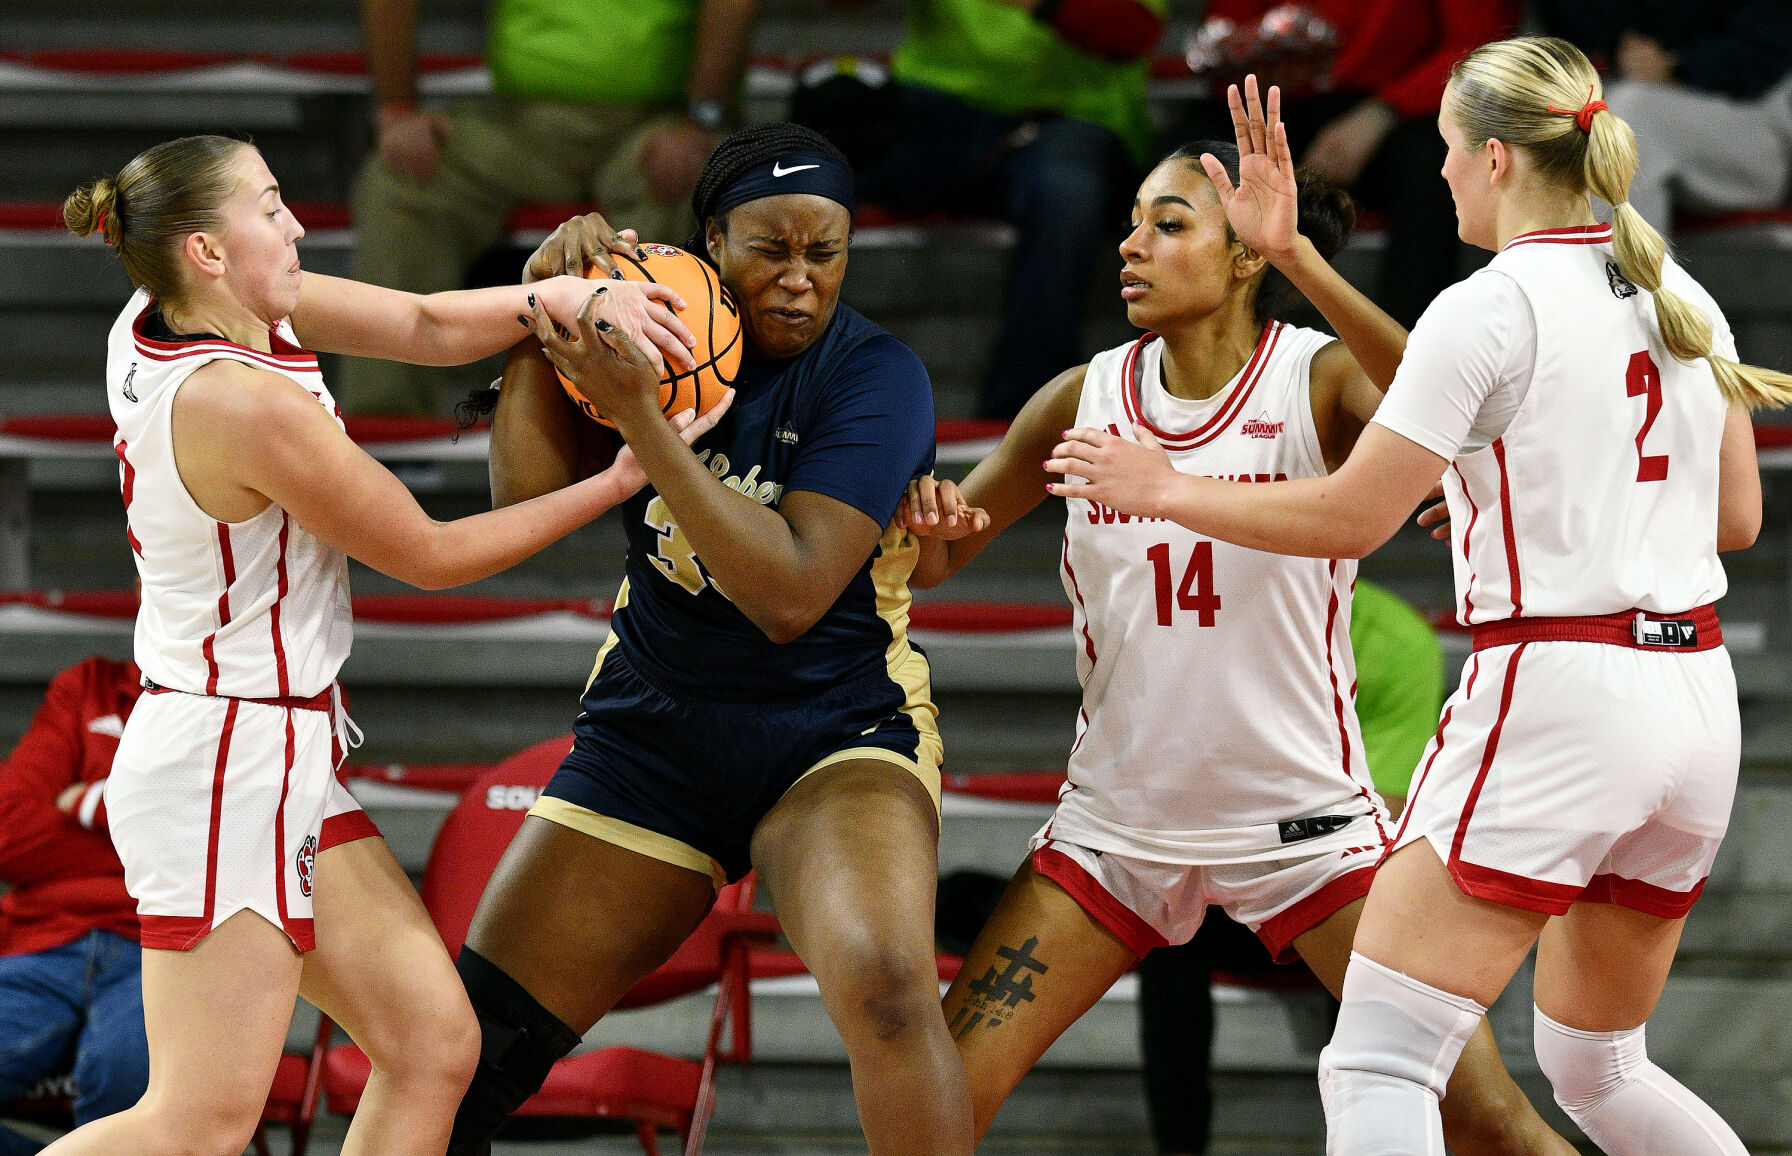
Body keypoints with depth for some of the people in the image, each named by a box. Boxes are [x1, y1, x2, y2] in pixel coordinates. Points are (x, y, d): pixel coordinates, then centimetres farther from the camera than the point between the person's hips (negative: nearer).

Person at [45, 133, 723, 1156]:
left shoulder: (166, 321, 2)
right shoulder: (247, 402, -23)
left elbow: (425, 326, 6)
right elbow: (430, 554, -10)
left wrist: (566, 296, -12)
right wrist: (621, 480, -3)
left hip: (288, 765, 10)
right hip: (232, 772, -10)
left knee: (435, 1049, 7)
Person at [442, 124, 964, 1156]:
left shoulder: (874, 374, -14)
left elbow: (791, 595, -25)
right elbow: (529, 495, -5)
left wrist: (641, 415, -30)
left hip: (835, 736, -4)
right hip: (650, 739, 4)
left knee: (887, 985, -34)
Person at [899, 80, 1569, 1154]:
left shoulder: (1319, 381, -9)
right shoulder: (1084, 400, 2)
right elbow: (934, 562, 12)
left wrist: (1297, 259, -40)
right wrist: (925, 523, -13)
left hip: (1305, 816, -3)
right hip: (1119, 816, 3)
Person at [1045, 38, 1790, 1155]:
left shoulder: (1488, 309, -10)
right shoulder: (1679, 296, 11)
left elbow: (1348, 519, -9)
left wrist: (1162, 488, 3)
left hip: (1556, 692, -8)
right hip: (1696, 696, 8)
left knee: (1378, 1063, -10)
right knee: (1597, 1066, 23)